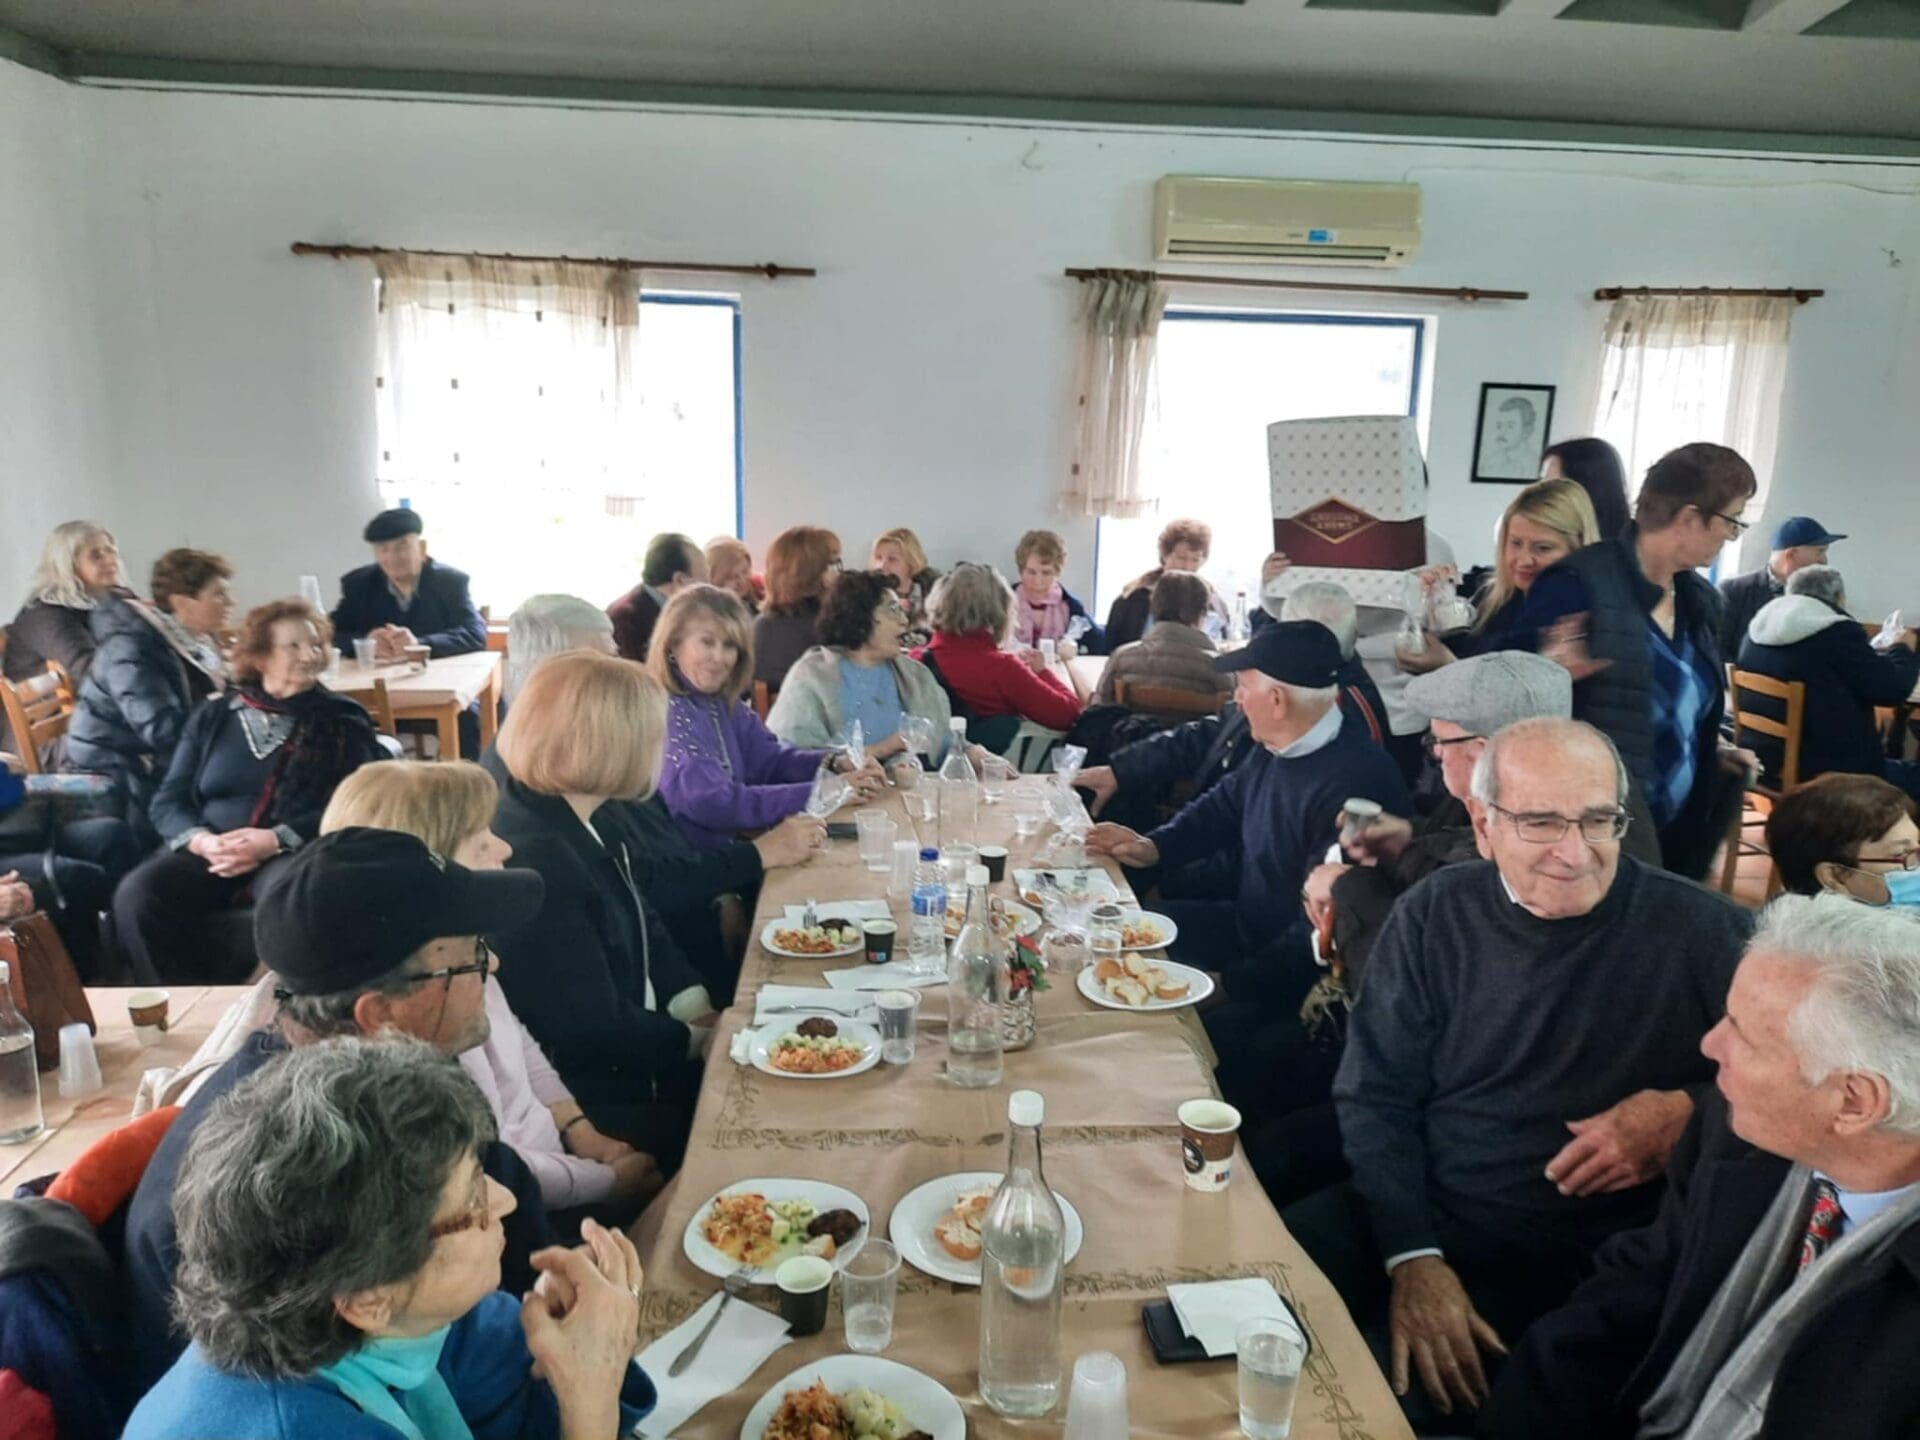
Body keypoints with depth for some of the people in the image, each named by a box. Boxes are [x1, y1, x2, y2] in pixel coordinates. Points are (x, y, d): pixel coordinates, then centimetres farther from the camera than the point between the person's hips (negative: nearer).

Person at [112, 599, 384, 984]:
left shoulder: (341, 720, 10)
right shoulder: (212, 717, 19)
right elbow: (168, 800, 13)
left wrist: (275, 840, -16)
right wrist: (202, 841, -9)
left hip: (299, 851, -3)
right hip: (212, 851, 3)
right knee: (136, 897, -27)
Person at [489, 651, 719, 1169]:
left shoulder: (596, 821, 3)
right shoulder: (533, 863, -30)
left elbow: (643, 923, 10)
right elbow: (592, 1031, -25)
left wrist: (695, 1004, -5)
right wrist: (693, 1041, -10)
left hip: (635, 1053, 9)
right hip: (594, 1099, -9)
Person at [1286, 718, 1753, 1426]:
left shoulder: (1701, 931, -7)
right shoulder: (1434, 914, 0)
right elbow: (1374, 1095, 1)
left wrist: (1684, 1112, -17)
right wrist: (1412, 1257, -10)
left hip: (1587, 1268, -3)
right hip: (1411, 1224, 3)